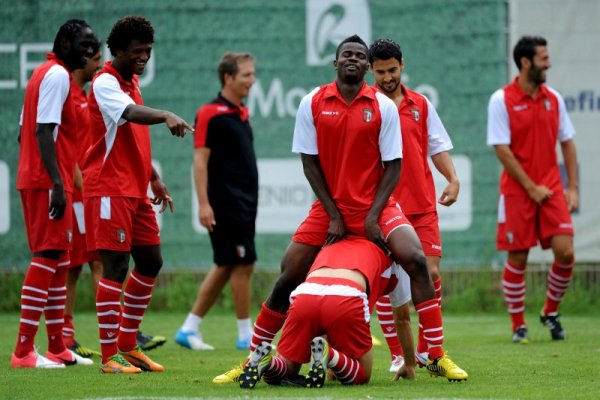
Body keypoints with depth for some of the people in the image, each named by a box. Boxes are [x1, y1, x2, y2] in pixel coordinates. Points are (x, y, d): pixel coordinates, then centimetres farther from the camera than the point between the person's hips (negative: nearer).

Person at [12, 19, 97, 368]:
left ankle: (57, 348, 19)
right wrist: (57, 185, -24)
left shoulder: (45, 74, 19)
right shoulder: (58, 76, -11)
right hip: (48, 182, -10)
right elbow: (44, 132, -20)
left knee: (58, 260, 14)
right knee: (48, 257, -11)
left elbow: (27, 132, 21)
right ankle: (24, 351, -14)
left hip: (33, 181, 10)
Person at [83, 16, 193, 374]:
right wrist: (166, 116, -50)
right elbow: (132, 113, -33)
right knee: (116, 266, -10)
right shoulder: (105, 83, -12)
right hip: (109, 191, -9)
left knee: (150, 263, 11)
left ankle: (127, 345, 21)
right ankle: (110, 357, -6)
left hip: (135, 190, 9)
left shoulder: (131, 83, 16)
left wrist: (154, 178, 24)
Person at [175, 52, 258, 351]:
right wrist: (204, 203, -20)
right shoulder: (210, 114, -11)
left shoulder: (242, 114, 15)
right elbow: (200, 161, -14)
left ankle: (190, 329, 14)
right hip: (225, 204, -9)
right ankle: (245, 335, 1)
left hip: (244, 203, 9)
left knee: (225, 268, 9)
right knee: (243, 264, -7)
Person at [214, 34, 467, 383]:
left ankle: (437, 356, -16)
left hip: (375, 207, -1)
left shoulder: (384, 106, -4)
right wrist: (334, 216, -6)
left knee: (416, 260, -21)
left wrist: (373, 217, -14)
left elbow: (393, 166, -4)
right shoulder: (313, 104, -2)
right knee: (288, 277, -3)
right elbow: (310, 162, 0)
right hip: (329, 207, 1)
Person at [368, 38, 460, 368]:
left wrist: (452, 179, -3)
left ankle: (426, 350, 10)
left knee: (430, 273, -2)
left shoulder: (420, 105, 10)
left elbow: (437, 147, 13)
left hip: (422, 205, 3)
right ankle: (397, 355, 5)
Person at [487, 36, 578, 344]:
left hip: (551, 189, 4)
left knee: (565, 251, -9)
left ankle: (550, 312, 13)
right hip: (517, 190, -4)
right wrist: (531, 187, -12)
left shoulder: (553, 99, 8)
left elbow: (567, 143, 13)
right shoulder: (501, 100, -7)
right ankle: (518, 325, 13)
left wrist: (572, 188, 5)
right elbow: (502, 149, -10)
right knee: (517, 259, -1)